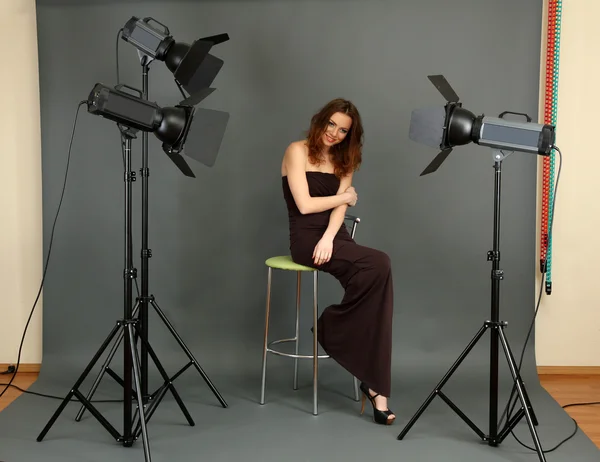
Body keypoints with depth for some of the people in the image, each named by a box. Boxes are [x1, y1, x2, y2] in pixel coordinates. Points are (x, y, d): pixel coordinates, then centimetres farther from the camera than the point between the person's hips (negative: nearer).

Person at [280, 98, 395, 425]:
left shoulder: (343, 160, 17)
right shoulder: (298, 152, -1)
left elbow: (340, 208, 2)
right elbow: (305, 205, -11)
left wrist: (329, 237, -18)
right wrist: (344, 196, 3)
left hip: (335, 236, 5)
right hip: (306, 239, -5)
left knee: (376, 279, -25)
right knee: (378, 265, -29)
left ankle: (374, 384, -23)